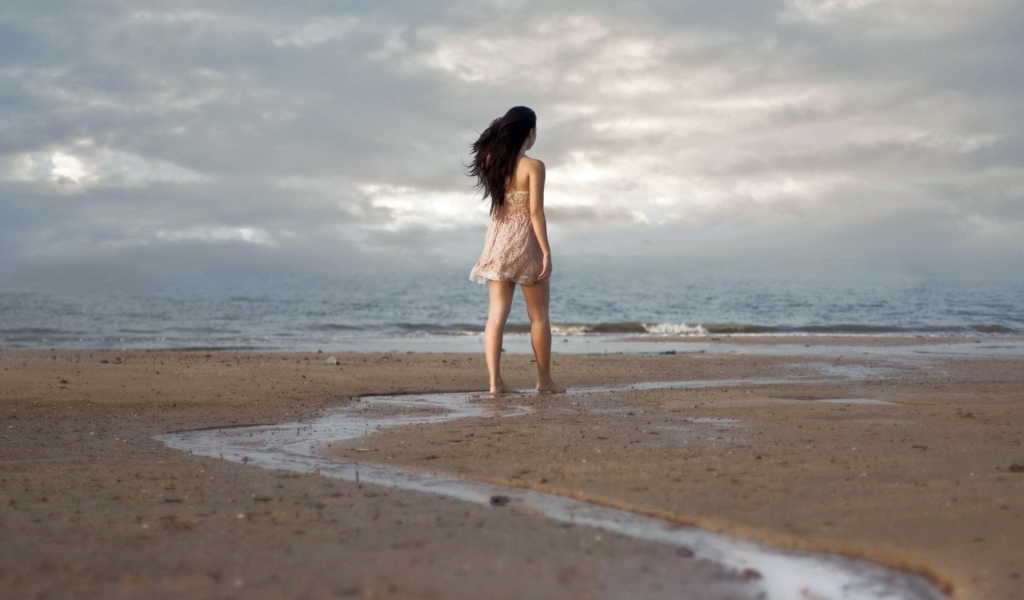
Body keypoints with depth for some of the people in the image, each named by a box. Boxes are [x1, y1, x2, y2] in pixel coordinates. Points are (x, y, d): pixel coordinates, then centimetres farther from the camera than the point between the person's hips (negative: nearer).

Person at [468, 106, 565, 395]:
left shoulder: (493, 162, 2)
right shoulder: (533, 166, -12)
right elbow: (536, 212, -16)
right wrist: (546, 252, -12)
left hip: (497, 241, 5)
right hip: (524, 242, -5)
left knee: (497, 314, 2)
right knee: (539, 315, 8)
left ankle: (495, 381, -4)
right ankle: (544, 379, 15)